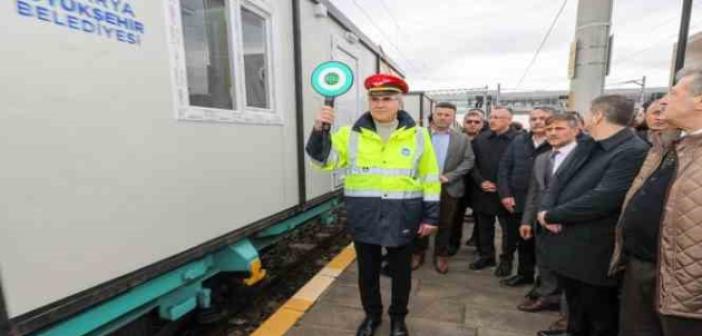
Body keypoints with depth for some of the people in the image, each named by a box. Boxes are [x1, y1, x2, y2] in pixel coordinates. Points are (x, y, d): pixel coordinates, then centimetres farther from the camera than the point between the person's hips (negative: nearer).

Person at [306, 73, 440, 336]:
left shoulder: (417, 135, -2)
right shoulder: (351, 134, -1)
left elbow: (430, 178, 1)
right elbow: (323, 160, -5)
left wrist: (431, 215, -2)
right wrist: (319, 130, -22)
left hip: (402, 217, 0)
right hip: (364, 217, 1)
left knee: (401, 271, 16)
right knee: (367, 270, 17)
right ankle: (372, 314, 42)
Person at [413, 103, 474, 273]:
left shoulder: (462, 139, 6)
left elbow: (468, 161, -1)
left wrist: (448, 177, -13)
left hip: (449, 188, 1)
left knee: (445, 224, 10)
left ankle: (441, 255, 25)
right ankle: (418, 253, 24)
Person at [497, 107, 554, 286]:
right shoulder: (518, 141, 6)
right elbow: (504, 167, 5)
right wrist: (505, 194, -4)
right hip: (517, 202, 4)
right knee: (522, 241, 17)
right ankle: (524, 273, 35)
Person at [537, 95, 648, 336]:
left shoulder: (634, 152, -19)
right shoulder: (586, 146, 10)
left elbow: (601, 200, -27)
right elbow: (559, 179, 6)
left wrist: (552, 215, -17)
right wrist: (546, 208, -13)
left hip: (593, 254, -8)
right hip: (567, 247, 8)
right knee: (575, 315, 26)